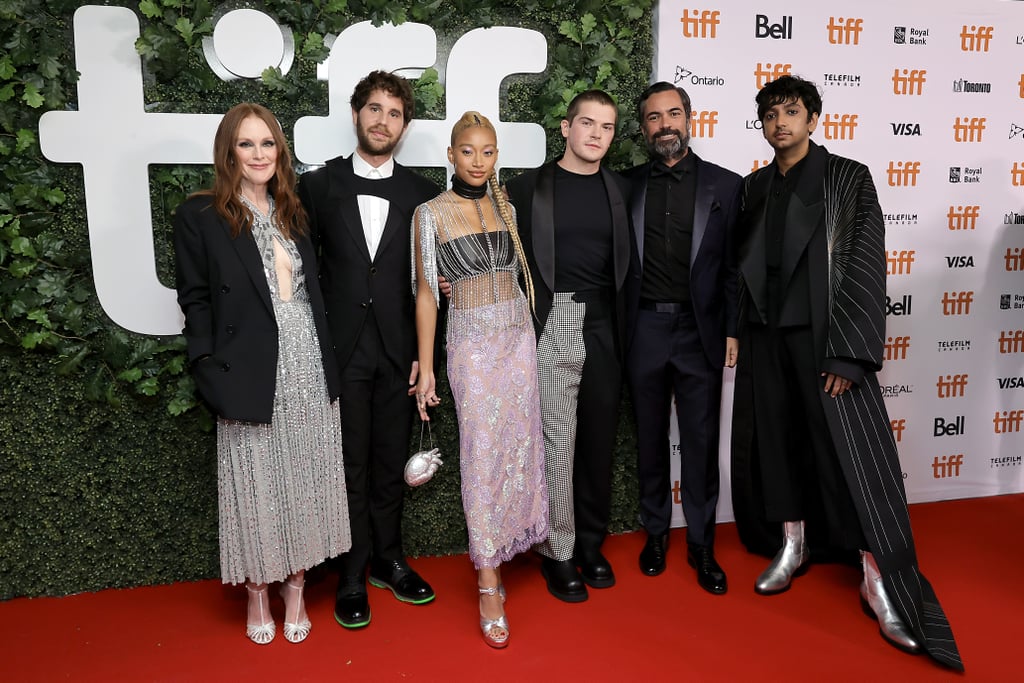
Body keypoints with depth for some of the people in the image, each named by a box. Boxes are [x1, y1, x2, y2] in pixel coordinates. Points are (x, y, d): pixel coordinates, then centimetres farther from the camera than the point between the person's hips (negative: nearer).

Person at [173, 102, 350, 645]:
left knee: (306, 478, 10)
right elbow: (196, 300, -3)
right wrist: (210, 371, -12)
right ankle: (257, 594, 26)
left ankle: (295, 586, 28)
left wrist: (327, 364, 7)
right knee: (256, 484, 6)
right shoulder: (200, 215, -1)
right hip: (252, 372, -4)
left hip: (308, 366, 4)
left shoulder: (293, 213, 13)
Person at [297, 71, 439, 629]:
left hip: (397, 352, 2)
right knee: (349, 468, 6)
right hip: (340, 351, -1)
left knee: (390, 465, 13)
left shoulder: (422, 193, 5)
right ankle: (352, 576, 23)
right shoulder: (318, 185, 2)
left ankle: (387, 561, 31)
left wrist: (424, 351, 2)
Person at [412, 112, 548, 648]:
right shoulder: (431, 214, -4)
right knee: (483, 454, -3)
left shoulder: (506, 207, 8)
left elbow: (522, 272, 13)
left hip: (518, 337, 5)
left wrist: (533, 337, 9)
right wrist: (425, 367, -6)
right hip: (472, 344, -4)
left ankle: (492, 553, 28)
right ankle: (489, 587, 7)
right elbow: (426, 291, -4)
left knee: (518, 446, 8)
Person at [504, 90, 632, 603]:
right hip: (551, 326, -3)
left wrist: (625, 327, 3)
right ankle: (558, 552, 15)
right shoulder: (528, 187, 1)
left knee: (599, 440, 10)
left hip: (604, 329, 3)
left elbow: (626, 262, 10)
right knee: (558, 440, 0)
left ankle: (591, 544, 25)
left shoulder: (621, 190, 10)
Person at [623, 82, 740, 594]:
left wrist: (732, 332, -3)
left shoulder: (724, 185, 4)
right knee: (650, 438, 12)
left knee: (701, 443, 5)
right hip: (644, 329, 1)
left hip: (700, 330, -1)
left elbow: (734, 265, 3)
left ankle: (701, 545, 20)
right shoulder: (626, 185, 6)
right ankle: (655, 532, 28)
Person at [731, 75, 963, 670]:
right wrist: (744, 333, 3)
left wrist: (846, 352, -16)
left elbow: (867, 266, -8)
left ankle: (879, 581, 7)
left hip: (825, 337, -4)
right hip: (766, 338, 5)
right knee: (777, 442, 11)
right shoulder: (754, 187, 11)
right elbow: (744, 262, 12)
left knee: (852, 455, -4)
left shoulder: (849, 178, -2)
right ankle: (794, 546, 29)